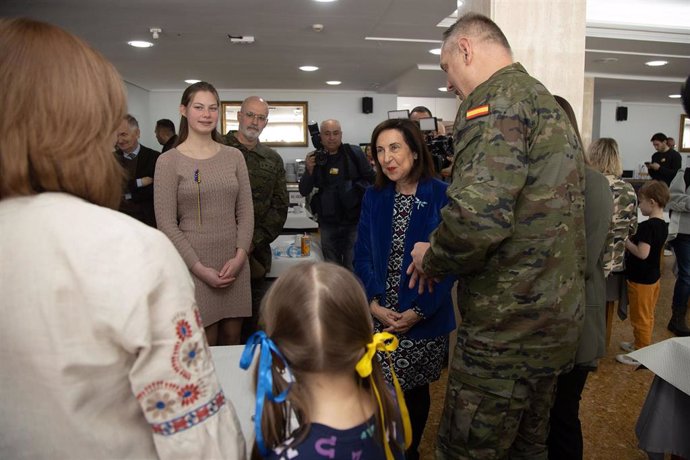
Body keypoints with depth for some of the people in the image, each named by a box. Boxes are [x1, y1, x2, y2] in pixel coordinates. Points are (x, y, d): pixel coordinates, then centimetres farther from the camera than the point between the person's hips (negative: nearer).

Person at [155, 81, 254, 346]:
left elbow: (246, 211, 7)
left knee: (232, 339, 12)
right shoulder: (169, 161, -3)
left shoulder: (234, 156, 7)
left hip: (235, 262, 3)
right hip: (193, 265, -3)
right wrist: (200, 268, -11)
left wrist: (239, 256, -6)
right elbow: (166, 224, -6)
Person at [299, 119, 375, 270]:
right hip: (328, 223, 3)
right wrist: (309, 170, -14)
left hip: (354, 221, -3)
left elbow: (373, 179, 0)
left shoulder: (354, 153, -5)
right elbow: (304, 191, 2)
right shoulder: (315, 158, 3)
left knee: (353, 267, 2)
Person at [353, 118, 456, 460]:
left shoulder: (442, 196, -10)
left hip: (425, 318, -2)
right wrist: (373, 303, -11)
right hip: (378, 316, 3)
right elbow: (362, 255, 1)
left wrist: (418, 311, -16)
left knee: (415, 390, 15)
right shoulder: (373, 197, 2)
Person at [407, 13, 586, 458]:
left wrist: (432, 259, -8)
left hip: (510, 326, -10)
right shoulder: (550, 104, 17)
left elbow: (477, 215, -29)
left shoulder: (495, 98, -13)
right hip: (558, 319, 10)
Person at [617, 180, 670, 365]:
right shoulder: (662, 225, 4)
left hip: (641, 279, -9)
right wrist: (634, 238, 6)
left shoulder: (646, 226, -25)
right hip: (653, 276, 9)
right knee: (647, 316, 21)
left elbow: (642, 253, -28)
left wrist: (626, 241, -16)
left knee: (640, 318, 4)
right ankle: (640, 344, 36)